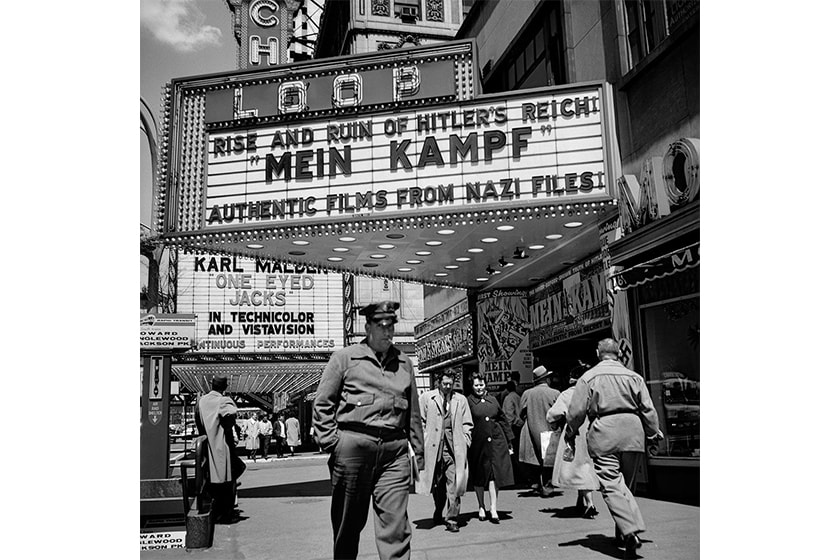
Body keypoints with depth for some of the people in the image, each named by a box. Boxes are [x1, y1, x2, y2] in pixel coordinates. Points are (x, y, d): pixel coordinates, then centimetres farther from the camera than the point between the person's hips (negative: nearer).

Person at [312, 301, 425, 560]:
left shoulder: (404, 363, 15)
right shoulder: (344, 358, 4)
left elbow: (413, 412, 17)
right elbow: (322, 403, 3)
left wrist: (418, 451, 14)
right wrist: (330, 442, -5)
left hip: (395, 450, 3)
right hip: (353, 445, -2)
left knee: (395, 521, -3)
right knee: (349, 521, 9)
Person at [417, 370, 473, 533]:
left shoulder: (461, 400, 11)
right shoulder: (426, 398, 6)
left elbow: (467, 424, 13)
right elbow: (420, 422, 6)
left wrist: (465, 443, 1)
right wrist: (423, 442, -2)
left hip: (455, 447, 0)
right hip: (433, 446, 0)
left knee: (454, 484, -6)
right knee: (437, 484, 11)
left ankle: (451, 519, 0)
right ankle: (439, 512, 31)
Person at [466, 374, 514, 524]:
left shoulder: (492, 400, 10)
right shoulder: (468, 402, -1)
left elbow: (503, 420, 15)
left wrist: (509, 441, 14)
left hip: (496, 442, 2)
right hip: (477, 443, -2)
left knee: (494, 474, -5)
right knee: (479, 477, 8)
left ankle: (493, 509, -1)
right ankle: (481, 507, 24)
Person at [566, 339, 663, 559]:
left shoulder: (588, 377, 2)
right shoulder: (634, 377, 10)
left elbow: (576, 411, -1)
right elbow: (648, 410, 9)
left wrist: (570, 434, 14)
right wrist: (654, 434, 20)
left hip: (604, 433, -4)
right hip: (633, 431, 4)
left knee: (611, 484, -4)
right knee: (624, 481, 16)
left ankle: (630, 532, -19)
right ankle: (623, 533, 21)